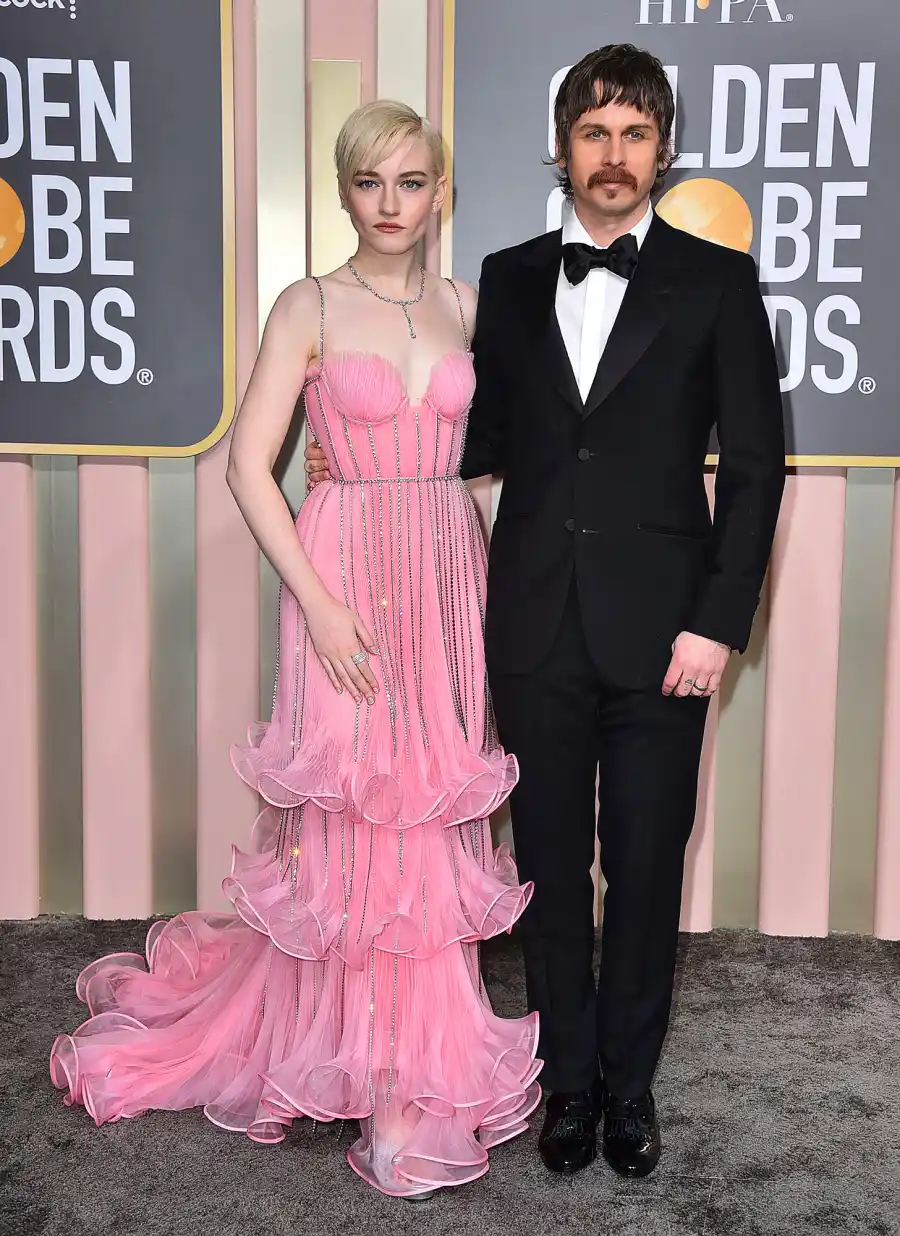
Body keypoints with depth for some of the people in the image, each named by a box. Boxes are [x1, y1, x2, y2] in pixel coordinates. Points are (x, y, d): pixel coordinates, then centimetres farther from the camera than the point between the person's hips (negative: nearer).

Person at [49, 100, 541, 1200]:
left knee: (433, 805, 9)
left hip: (448, 575, 4)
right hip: (344, 576, -4)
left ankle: (425, 1033, 26)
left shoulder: (467, 308, 10)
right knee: (352, 807, 2)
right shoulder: (310, 308, -3)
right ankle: (373, 1060, 20)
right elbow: (249, 466, -7)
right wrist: (319, 602, -15)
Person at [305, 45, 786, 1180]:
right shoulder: (508, 278, 9)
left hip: (659, 630, -2)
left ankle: (630, 1082, 29)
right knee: (551, 862, 11)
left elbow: (754, 462, -1)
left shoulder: (716, 281, 1)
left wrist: (719, 621, -8)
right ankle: (570, 1078, 29)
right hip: (536, 626, 2)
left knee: (647, 866, 9)